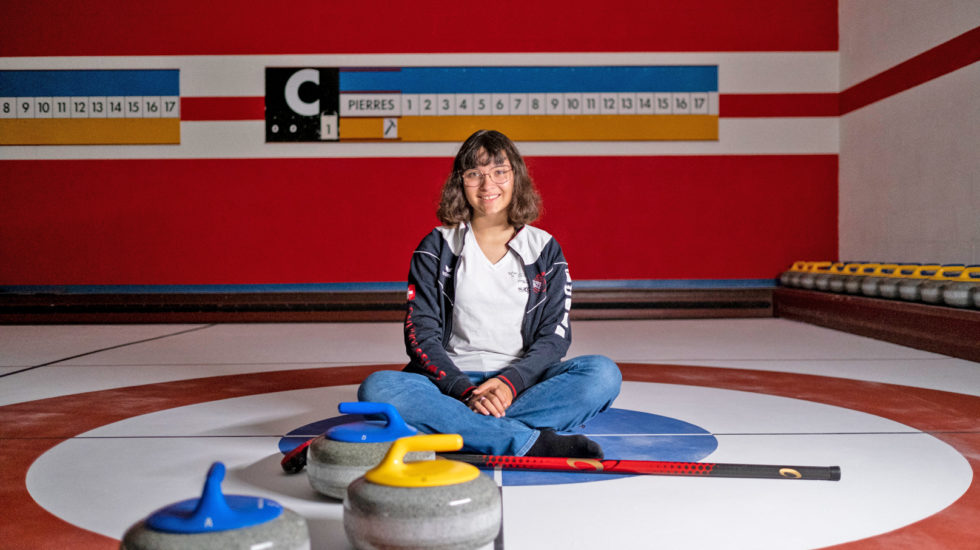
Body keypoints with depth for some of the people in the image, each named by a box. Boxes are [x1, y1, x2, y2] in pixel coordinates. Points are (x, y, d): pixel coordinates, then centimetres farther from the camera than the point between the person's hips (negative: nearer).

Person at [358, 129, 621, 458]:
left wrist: (512, 381, -17)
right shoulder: (436, 248, 5)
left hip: (522, 384, 1)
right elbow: (420, 333, -3)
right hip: (452, 381, 0)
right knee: (376, 388, -30)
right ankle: (531, 440, -34)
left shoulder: (544, 248, 8)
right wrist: (465, 391, -19)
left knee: (603, 374, -26)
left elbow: (554, 335, 2)